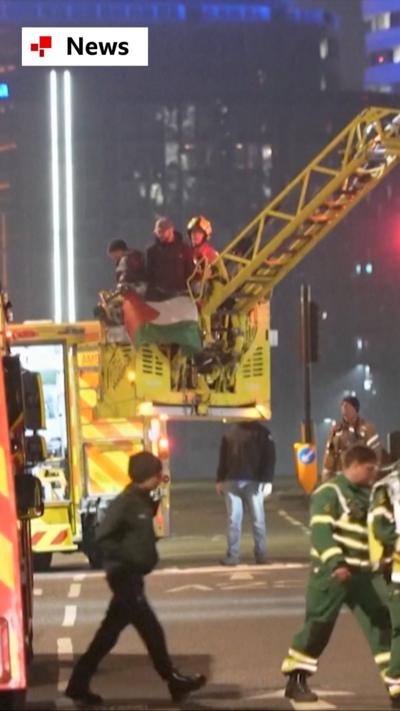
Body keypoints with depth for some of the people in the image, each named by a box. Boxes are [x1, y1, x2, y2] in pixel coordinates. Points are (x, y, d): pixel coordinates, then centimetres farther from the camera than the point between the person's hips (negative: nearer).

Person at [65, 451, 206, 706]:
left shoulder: (144, 500, 9)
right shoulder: (125, 502, -18)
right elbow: (103, 538, -21)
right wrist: (129, 558, -21)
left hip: (133, 576, 9)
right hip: (125, 576, -9)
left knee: (109, 633, 12)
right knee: (152, 630, -2)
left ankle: (79, 684, 16)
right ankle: (175, 682, 7)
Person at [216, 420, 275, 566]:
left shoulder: (262, 433, 5)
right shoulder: (230, 434, 16)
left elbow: (269, 458, -2)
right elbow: (223, 459, 17)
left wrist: (268, 481, -12)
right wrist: (220, 480, 8)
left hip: (253, 482, -3)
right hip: (232, 482, 3)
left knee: (258, 519, 0)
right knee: (233, 520, 0)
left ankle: (261, 554, 5)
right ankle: (233, 555, 0)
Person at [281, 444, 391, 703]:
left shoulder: (366, 495, 16)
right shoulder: (330, 493, -11)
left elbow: (373, 531, 27)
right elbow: (321, 531, -21)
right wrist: (336, 563, -31)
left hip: (361, 574, 7)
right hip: (331, 572, -7)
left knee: (380, 621, 1)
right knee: (318, 626, -4)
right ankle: (296, 681, 5)